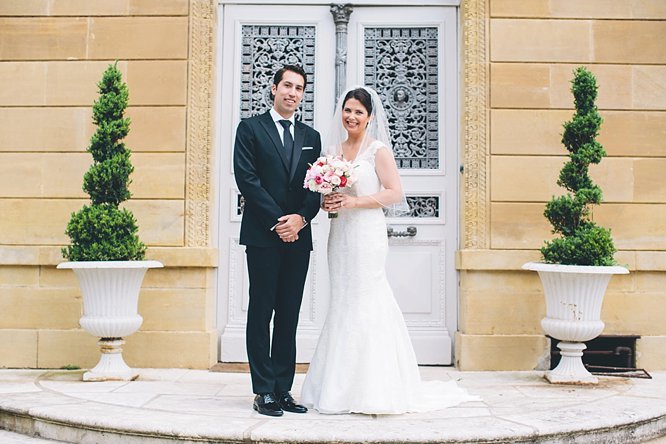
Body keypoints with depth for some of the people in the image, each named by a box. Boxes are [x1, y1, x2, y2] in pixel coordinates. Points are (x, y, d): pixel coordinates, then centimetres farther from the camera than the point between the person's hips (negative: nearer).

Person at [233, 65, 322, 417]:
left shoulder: (311, 137, 16)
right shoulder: (250, 129, 3)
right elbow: (246, 179, -7)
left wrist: (300, 218, -9)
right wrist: (278, 222, -13)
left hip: (298, 236, 4)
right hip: (262, 235, -4)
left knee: (289, 317, 7)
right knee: (261, 313, 0)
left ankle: (283, 390, 12)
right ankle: (264, 392, 5)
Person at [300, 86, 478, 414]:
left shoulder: (377, 149, -4)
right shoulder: (332, 149, 14)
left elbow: (395, 193, -9)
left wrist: (354, 201, -16)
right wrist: (327, 202, -2)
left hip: (366, 234, -6)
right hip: (340, 235, 6)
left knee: (362, 304, -6)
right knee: (343, 303, 8)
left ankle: (368, 391, 3)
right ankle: (343, 388, 15)